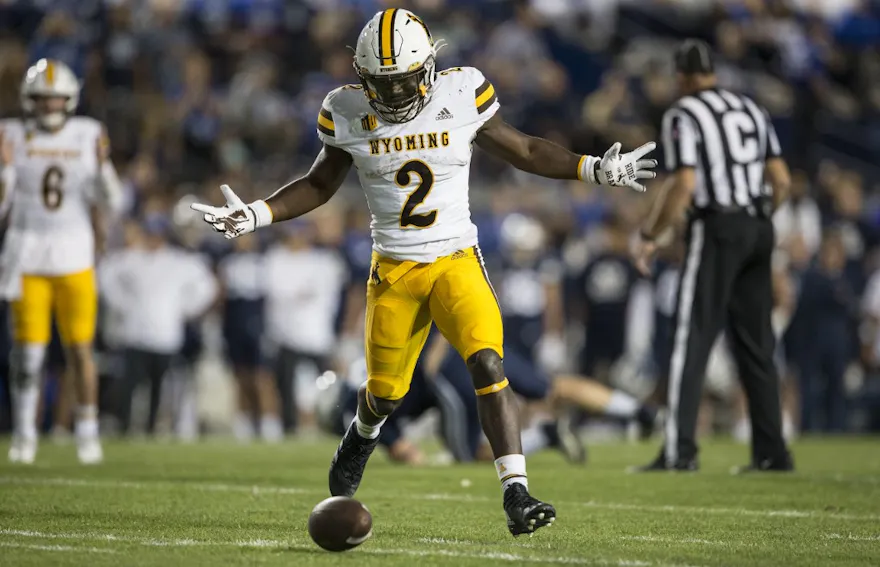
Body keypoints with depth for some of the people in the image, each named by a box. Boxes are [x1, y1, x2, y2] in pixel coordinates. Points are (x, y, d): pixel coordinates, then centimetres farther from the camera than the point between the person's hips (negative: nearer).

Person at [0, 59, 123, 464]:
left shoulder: (88, 136, 2)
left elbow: (111, 202, 1)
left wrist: (102, 165, -15)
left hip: (74, 258, 0)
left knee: (80, 348, -2)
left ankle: (87, 431, 11)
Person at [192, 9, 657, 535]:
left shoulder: (462, 95, -9)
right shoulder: (349, 113, -6)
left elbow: (523, 150, 5)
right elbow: (320, 185, 9)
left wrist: (597, 169, -2)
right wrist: (255, 215, -2)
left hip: (457, 262, -1)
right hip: (394, 270, 1)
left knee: (488, 366, -21)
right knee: (386, 391, 12)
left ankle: (516, 495, -22)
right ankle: (364, 434, 50)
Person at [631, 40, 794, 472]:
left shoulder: (683, 115, -6)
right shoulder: (751, 110, 14)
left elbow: (684, 186, -15)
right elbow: (782, 181, 11)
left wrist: (648, 237, -7)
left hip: (717, 228, -6)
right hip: (759, 229, 7)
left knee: (691, 341, -6)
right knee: (756, 345, 12)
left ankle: (679, 450, -13)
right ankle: (772, 452, 12)